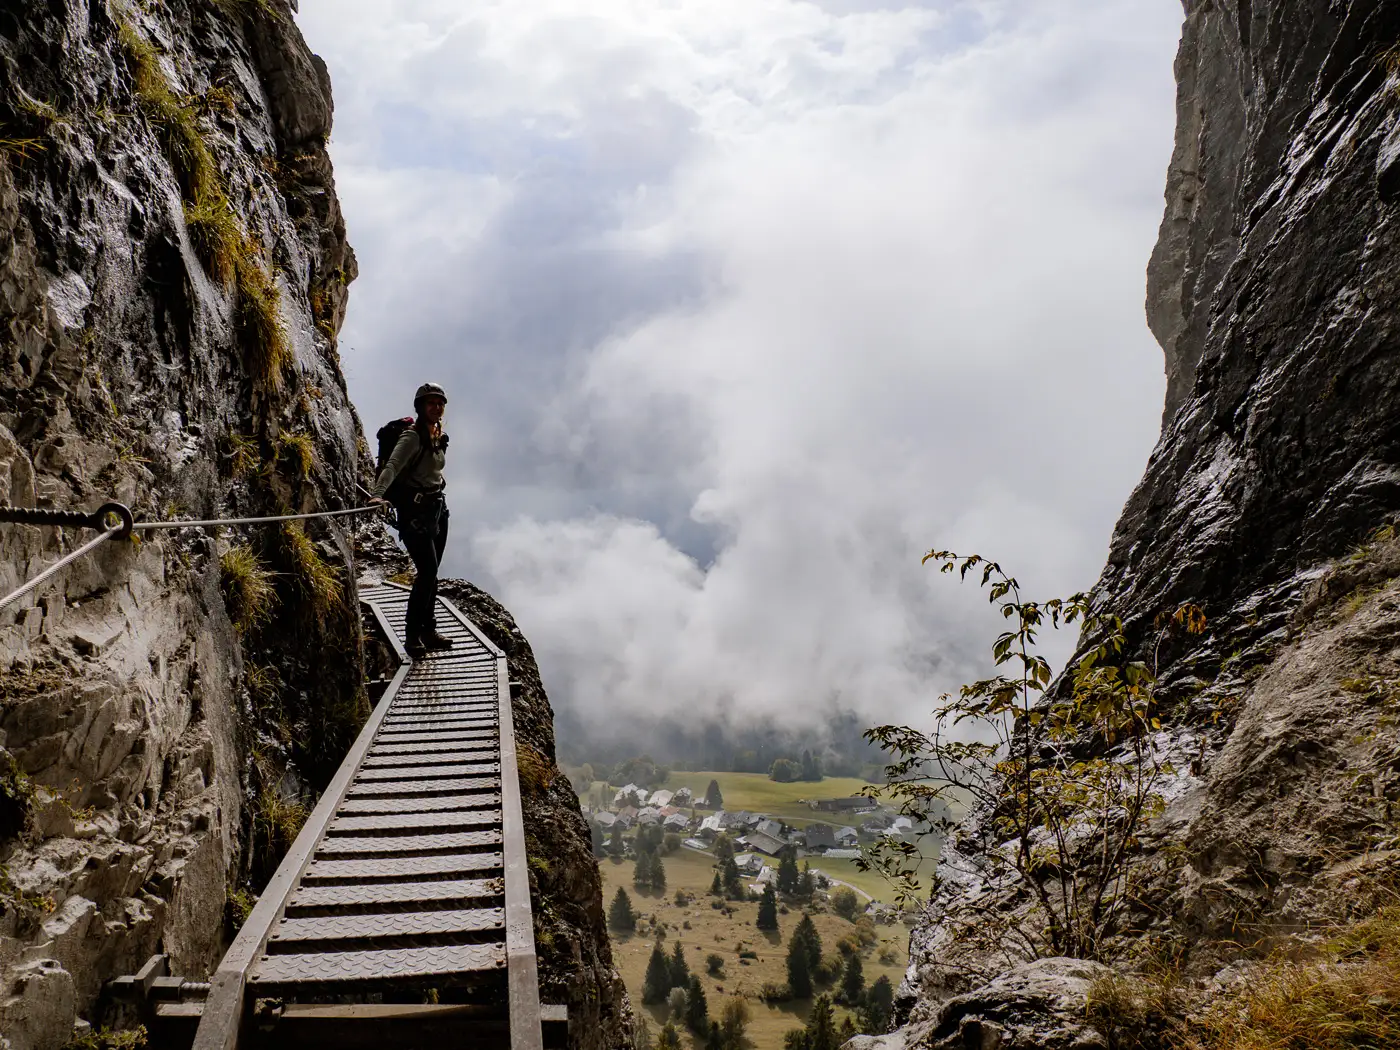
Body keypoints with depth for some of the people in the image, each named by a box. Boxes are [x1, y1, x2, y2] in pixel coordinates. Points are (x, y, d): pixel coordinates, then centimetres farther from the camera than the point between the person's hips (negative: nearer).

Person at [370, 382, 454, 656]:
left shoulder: (440, 438, 12)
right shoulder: (412, 437, -12)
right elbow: (392, 467, -27)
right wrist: (378, 494, -42)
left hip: (438, 508, 7)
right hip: (415, 510, -7)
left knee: (431, 573, 8)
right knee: (428, 571, -15)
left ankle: (429, 631, 16)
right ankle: (413, 635, -8)